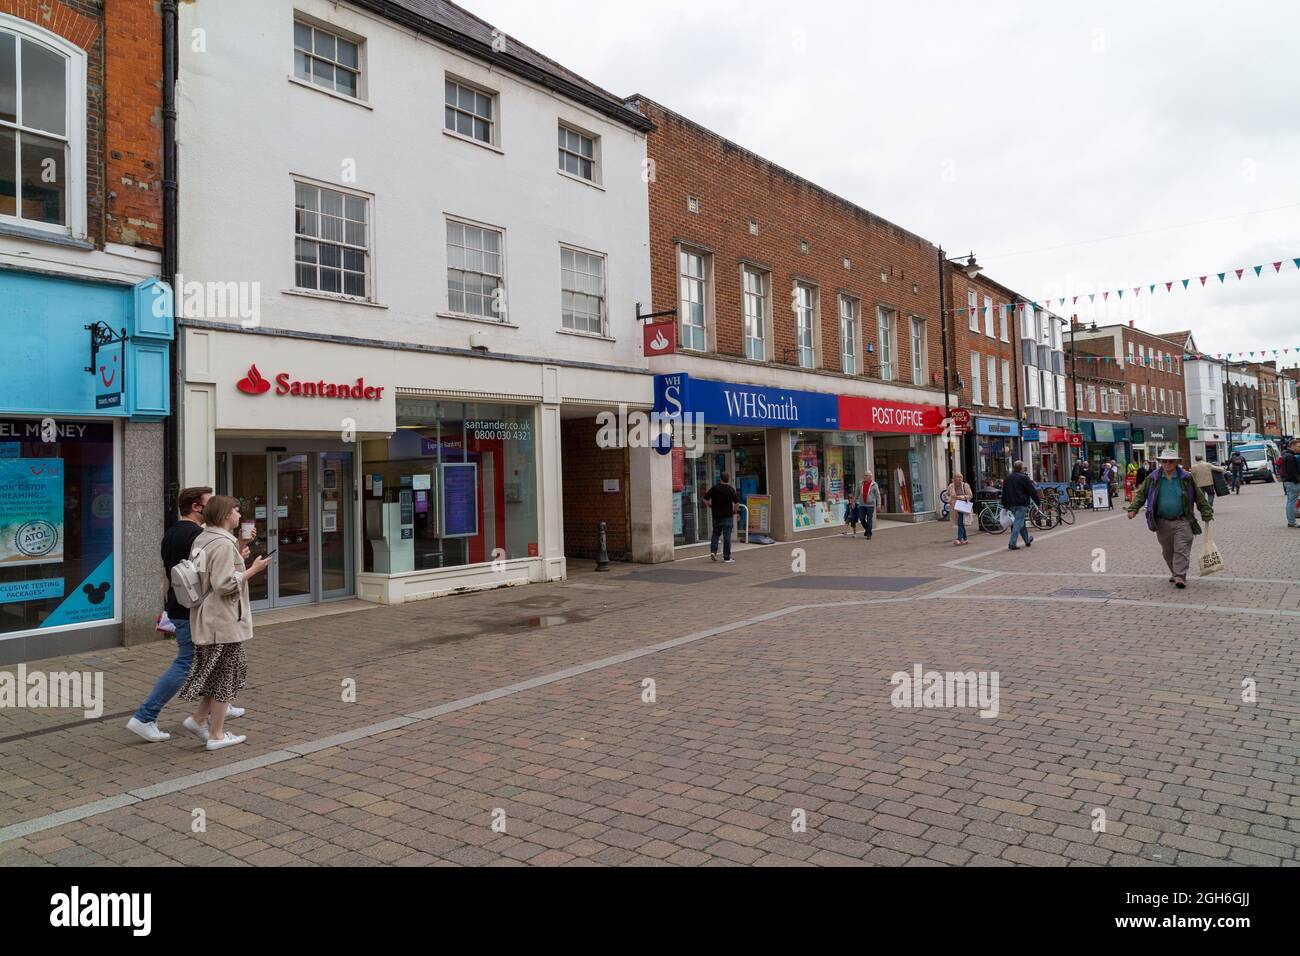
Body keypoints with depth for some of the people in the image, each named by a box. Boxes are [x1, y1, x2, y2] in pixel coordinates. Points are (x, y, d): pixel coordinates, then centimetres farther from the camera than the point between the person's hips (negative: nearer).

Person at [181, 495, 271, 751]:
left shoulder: (202, 539, 11)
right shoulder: (224, 543, -20)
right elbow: (225, 584, -24)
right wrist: (253, 569, -16)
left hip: (207, 619, 10)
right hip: (224, 620, -10)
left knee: (226, 672, 21)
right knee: (226, 675, 3)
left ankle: (199, 718, 21)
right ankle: (216, 735, 12)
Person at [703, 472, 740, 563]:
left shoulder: (714, 488, 1)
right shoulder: (731, 489, -6)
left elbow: (705, 499, 2)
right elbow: (737, 502, -13)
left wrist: (711, 506, 16)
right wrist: (734, 511, 2)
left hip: (716, 515, 3)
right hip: (727, 516, -3)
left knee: (715, 534, 16)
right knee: (727, 536, 0)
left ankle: (713, 551, -1)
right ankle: (726, 558, 1)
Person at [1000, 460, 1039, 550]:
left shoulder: (1008, 478, 10)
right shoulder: (1024, 477, -9)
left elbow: (1004, 492, 14)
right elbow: (1032, 491, -8)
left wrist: (1005, 505, 18)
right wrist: (1038, 501, 3)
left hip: (1011, 504, 7)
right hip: (1021, 504, -7)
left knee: (1021, 522, 19)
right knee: (1018, 523, -7)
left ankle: (1027, 540, 33)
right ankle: (1012, 544, -14)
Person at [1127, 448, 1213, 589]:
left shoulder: (1186, 478, 1)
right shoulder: (1153, 478, 3)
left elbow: (1199, 497, 5)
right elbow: (1141, 494, 6)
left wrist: (1207, 514, 3)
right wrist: (1133, 509, -7)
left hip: (1182, 521, -2)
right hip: (1162, 523, 2)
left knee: (1182, 550, -9)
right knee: (1168, 551, 11)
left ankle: (1180, 577, -10)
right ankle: (1174, 573, 26)